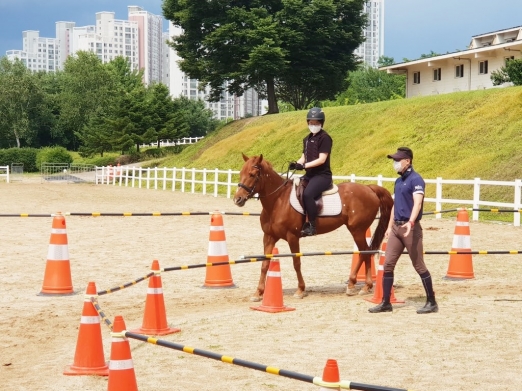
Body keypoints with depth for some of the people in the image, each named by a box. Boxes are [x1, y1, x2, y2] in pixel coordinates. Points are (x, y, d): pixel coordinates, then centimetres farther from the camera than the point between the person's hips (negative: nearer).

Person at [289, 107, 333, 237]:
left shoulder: (324, 138, -9)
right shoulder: (307, 139, 15)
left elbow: (321, 159, -17)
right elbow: (304, 157, 16)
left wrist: (304, 165, -25)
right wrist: (296, 164, -7)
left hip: (322, 175, -9)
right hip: (309, 174, 9)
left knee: (307, 194, -32)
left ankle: (311, 226, -24)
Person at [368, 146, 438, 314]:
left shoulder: (415, 179, -12)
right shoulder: (398, 181, 16)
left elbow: (417, 203, -26)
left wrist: (411, 222, -40)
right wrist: (390, 226, 21)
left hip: (410, 228, -9)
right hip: (396, 227, 9)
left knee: (419, 265, -2)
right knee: (388, 264, 6)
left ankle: (431, 303, 7)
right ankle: (386, 303, 12)